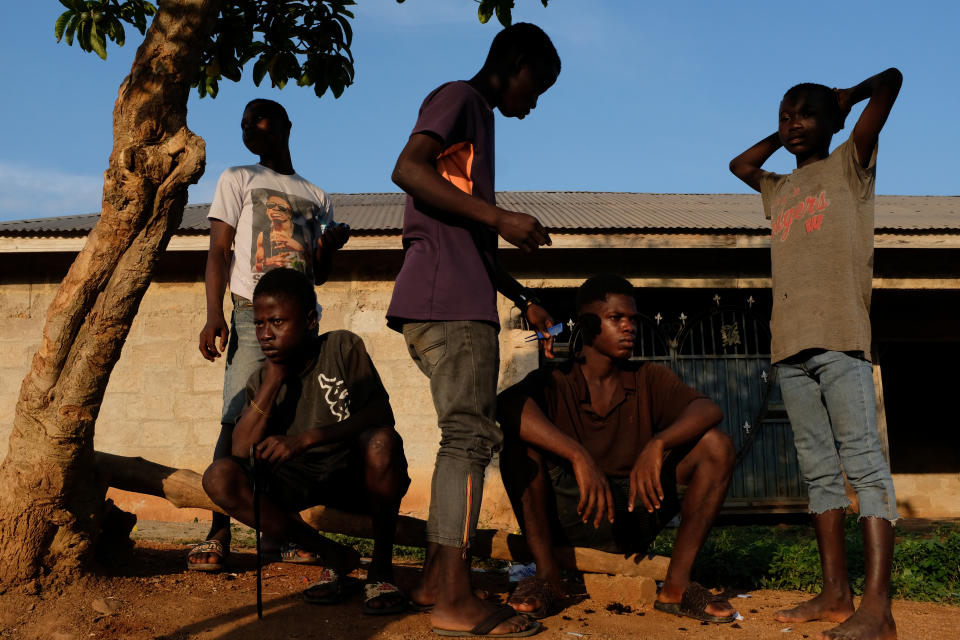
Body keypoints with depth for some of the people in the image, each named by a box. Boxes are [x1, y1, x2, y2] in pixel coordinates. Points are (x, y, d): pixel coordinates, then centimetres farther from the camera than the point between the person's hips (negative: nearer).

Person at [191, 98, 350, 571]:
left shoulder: (317, 198, 21)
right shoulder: (238, 180, 13)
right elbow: (218, 251, 3)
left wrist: (331, 244, -1)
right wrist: (214, 315, -11)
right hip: (253, 315, -3)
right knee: (236, 421, -12)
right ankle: (218, 533, -11)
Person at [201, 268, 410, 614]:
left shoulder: (342, 348, -9)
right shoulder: (260, 382, 2)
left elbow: (381, 415, -21)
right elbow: (241, 452, -11)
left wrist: (306, 438, -31)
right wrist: (275, 379, -15)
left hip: (357, 476, -4)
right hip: (301, 485, 4)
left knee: (382, 441, -37)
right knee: (219, 477, -19)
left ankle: (381, 567, -15)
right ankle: (333, 557, -8)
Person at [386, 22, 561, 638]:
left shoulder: (480, 122, 30)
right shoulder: (459, 99, 2)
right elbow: (407, 169, -17)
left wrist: (523, 299, 25)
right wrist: (500, 216, -20)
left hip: (463, 304, 10)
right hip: (447, 301, -10)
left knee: (468, 436, 10)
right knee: (470, 435, -12)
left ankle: (436, 578, 15)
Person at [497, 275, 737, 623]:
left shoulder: (648, 379, 7)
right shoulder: (554, 382, -3)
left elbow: (709, 410, -11)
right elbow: (505, 404, -27)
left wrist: (657, 444, -32)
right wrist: (579, 456, -40)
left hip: (634, 514, 2)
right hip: (568, 514, -2)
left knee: (715, 444, -13)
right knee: (518, 436, -24)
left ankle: (677, 582, -12)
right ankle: (546, 573, -15)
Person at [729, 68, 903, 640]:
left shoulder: (849, 165, 11)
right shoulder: (781, 189, 26)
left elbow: (890, 81, 4)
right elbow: (739, 165, 46)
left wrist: (847, 98, 22)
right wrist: (781, 136, 36)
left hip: (840, 337, -6)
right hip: (791, 344, 6)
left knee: (863, 462, -11)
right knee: (819, 471, 4)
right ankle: (835, 594, 8)